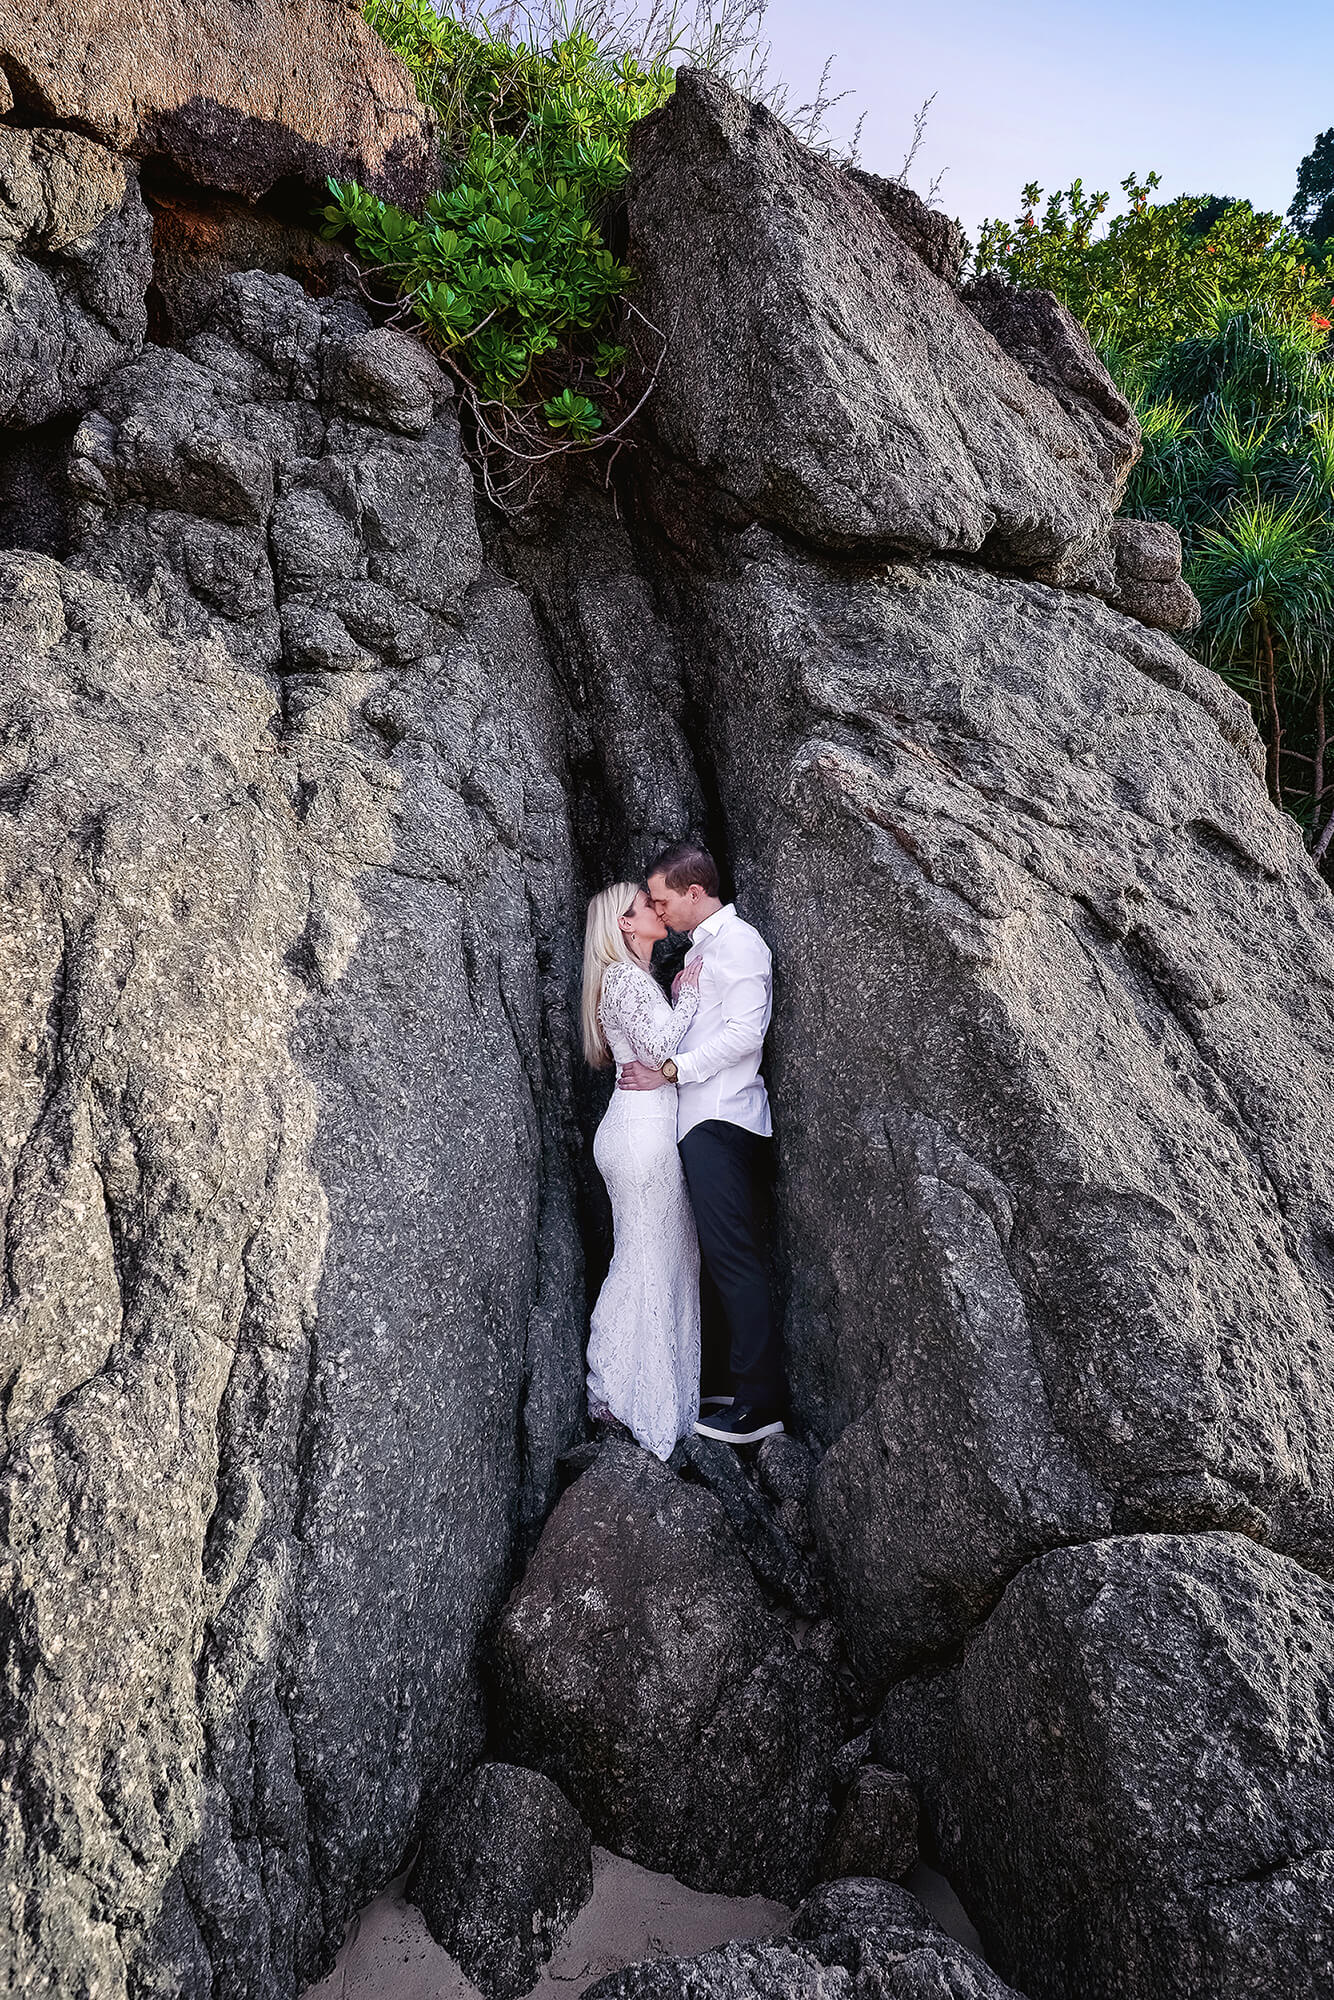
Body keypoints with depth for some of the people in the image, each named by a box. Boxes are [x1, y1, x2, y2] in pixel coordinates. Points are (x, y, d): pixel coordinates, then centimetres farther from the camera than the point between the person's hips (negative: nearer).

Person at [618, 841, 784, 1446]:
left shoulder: (738, 941, -7)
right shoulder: (701, 947, 23)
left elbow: (745, 1033, -17)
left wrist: (669, 1070, -15)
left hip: (722, 1121, -10)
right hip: (702, 1122, 10)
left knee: (733, 1258, -9)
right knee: (724, 1259, 11)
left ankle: (760, 1405, -4)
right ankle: (749, 1387, 18)